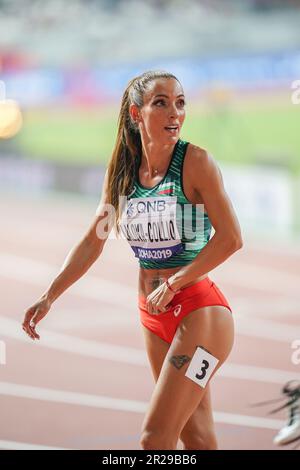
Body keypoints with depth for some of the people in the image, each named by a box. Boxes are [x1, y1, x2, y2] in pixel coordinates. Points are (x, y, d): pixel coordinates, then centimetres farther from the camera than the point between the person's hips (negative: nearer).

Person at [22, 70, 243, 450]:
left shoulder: (195, 162, -12)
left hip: (199, 312, -6)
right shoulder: (121, 170, 5)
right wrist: (49, 297, 6)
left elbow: (230, 238, -16)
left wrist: (172, 284, -17)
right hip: (154, 318, 6)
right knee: (196, 438, 12)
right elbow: (93, 241, 13)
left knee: (154, 438, -12)